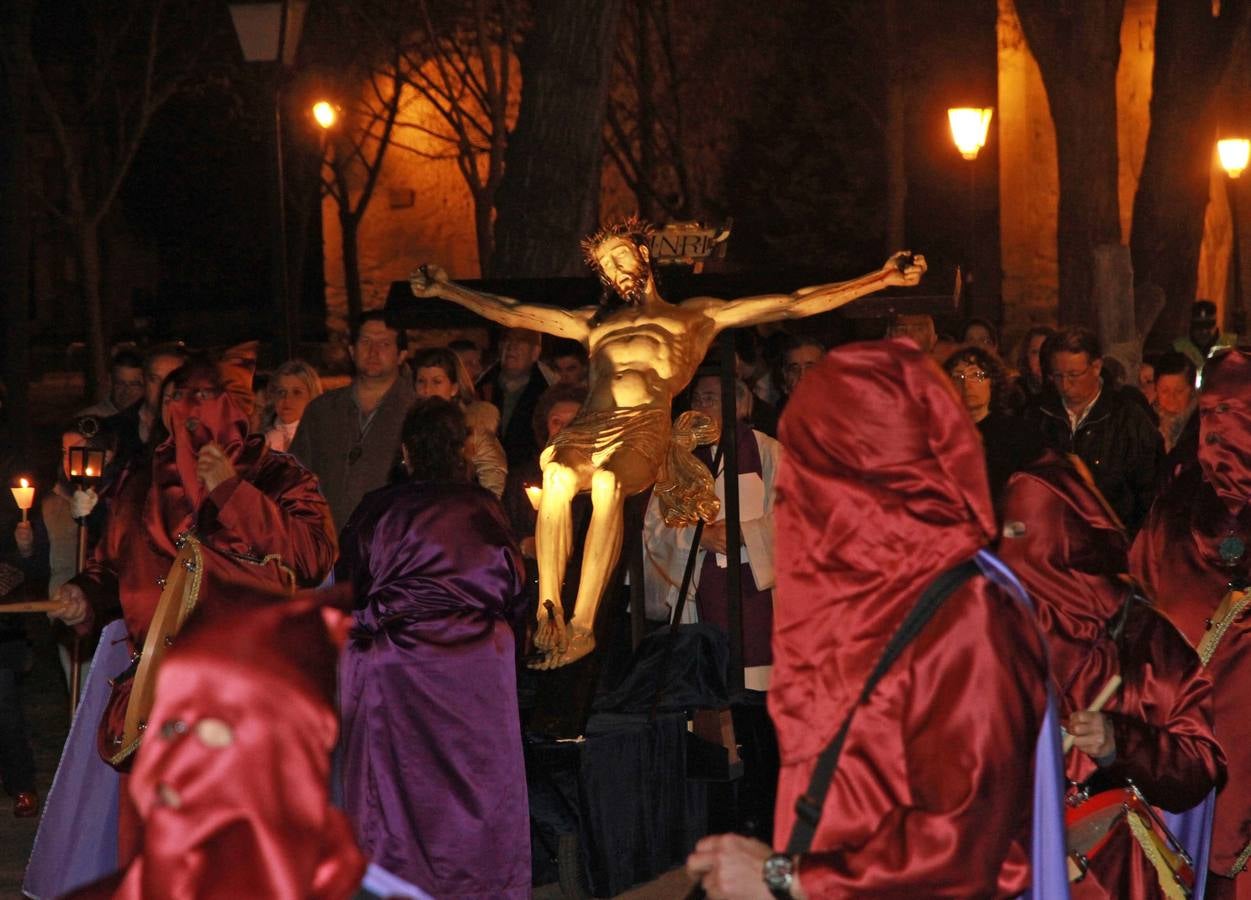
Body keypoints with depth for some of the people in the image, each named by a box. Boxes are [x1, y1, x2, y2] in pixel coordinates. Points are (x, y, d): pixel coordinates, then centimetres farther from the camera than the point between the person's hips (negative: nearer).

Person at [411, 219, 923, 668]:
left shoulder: (696, 316, 24)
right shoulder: (596, 322, 34)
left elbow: (795, 306, 18)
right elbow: (510, 313, 37)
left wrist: (882, 279, 12)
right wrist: (444, 290, 36)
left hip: (644, 429, -3)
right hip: (587, 426, 3)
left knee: (607, 483, -37)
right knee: (557, 477, -34)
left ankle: (581, 626, -43)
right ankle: (548, 612, -39)